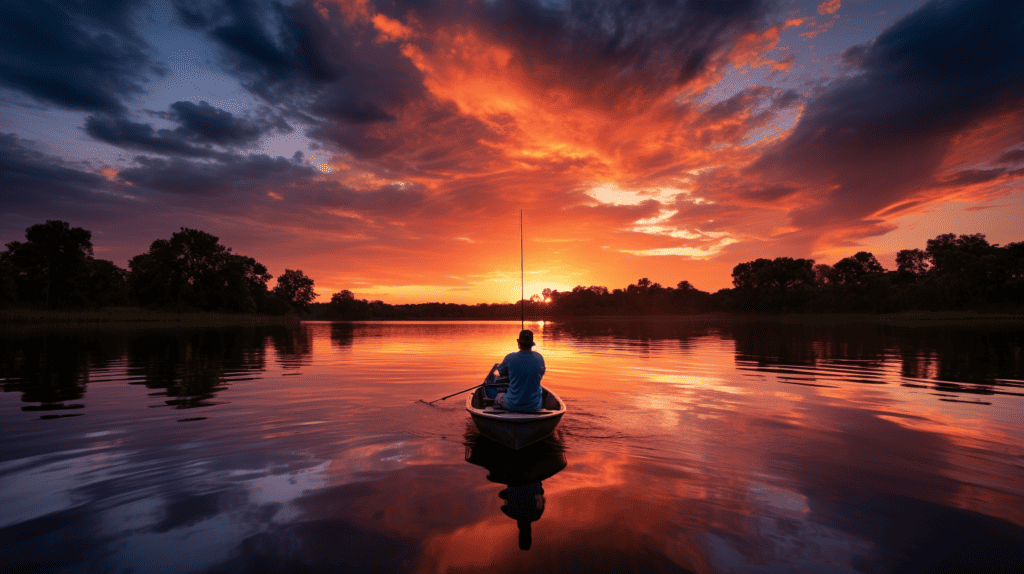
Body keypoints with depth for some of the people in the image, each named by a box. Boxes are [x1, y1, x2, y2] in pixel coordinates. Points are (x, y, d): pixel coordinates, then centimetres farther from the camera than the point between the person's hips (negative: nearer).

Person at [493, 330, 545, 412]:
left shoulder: (510, 357, -14)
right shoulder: (539, 358, -6)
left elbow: (500, 373, 4)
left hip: (512, 405, -2)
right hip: (534, 406, 2)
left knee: (498, 397, 30)